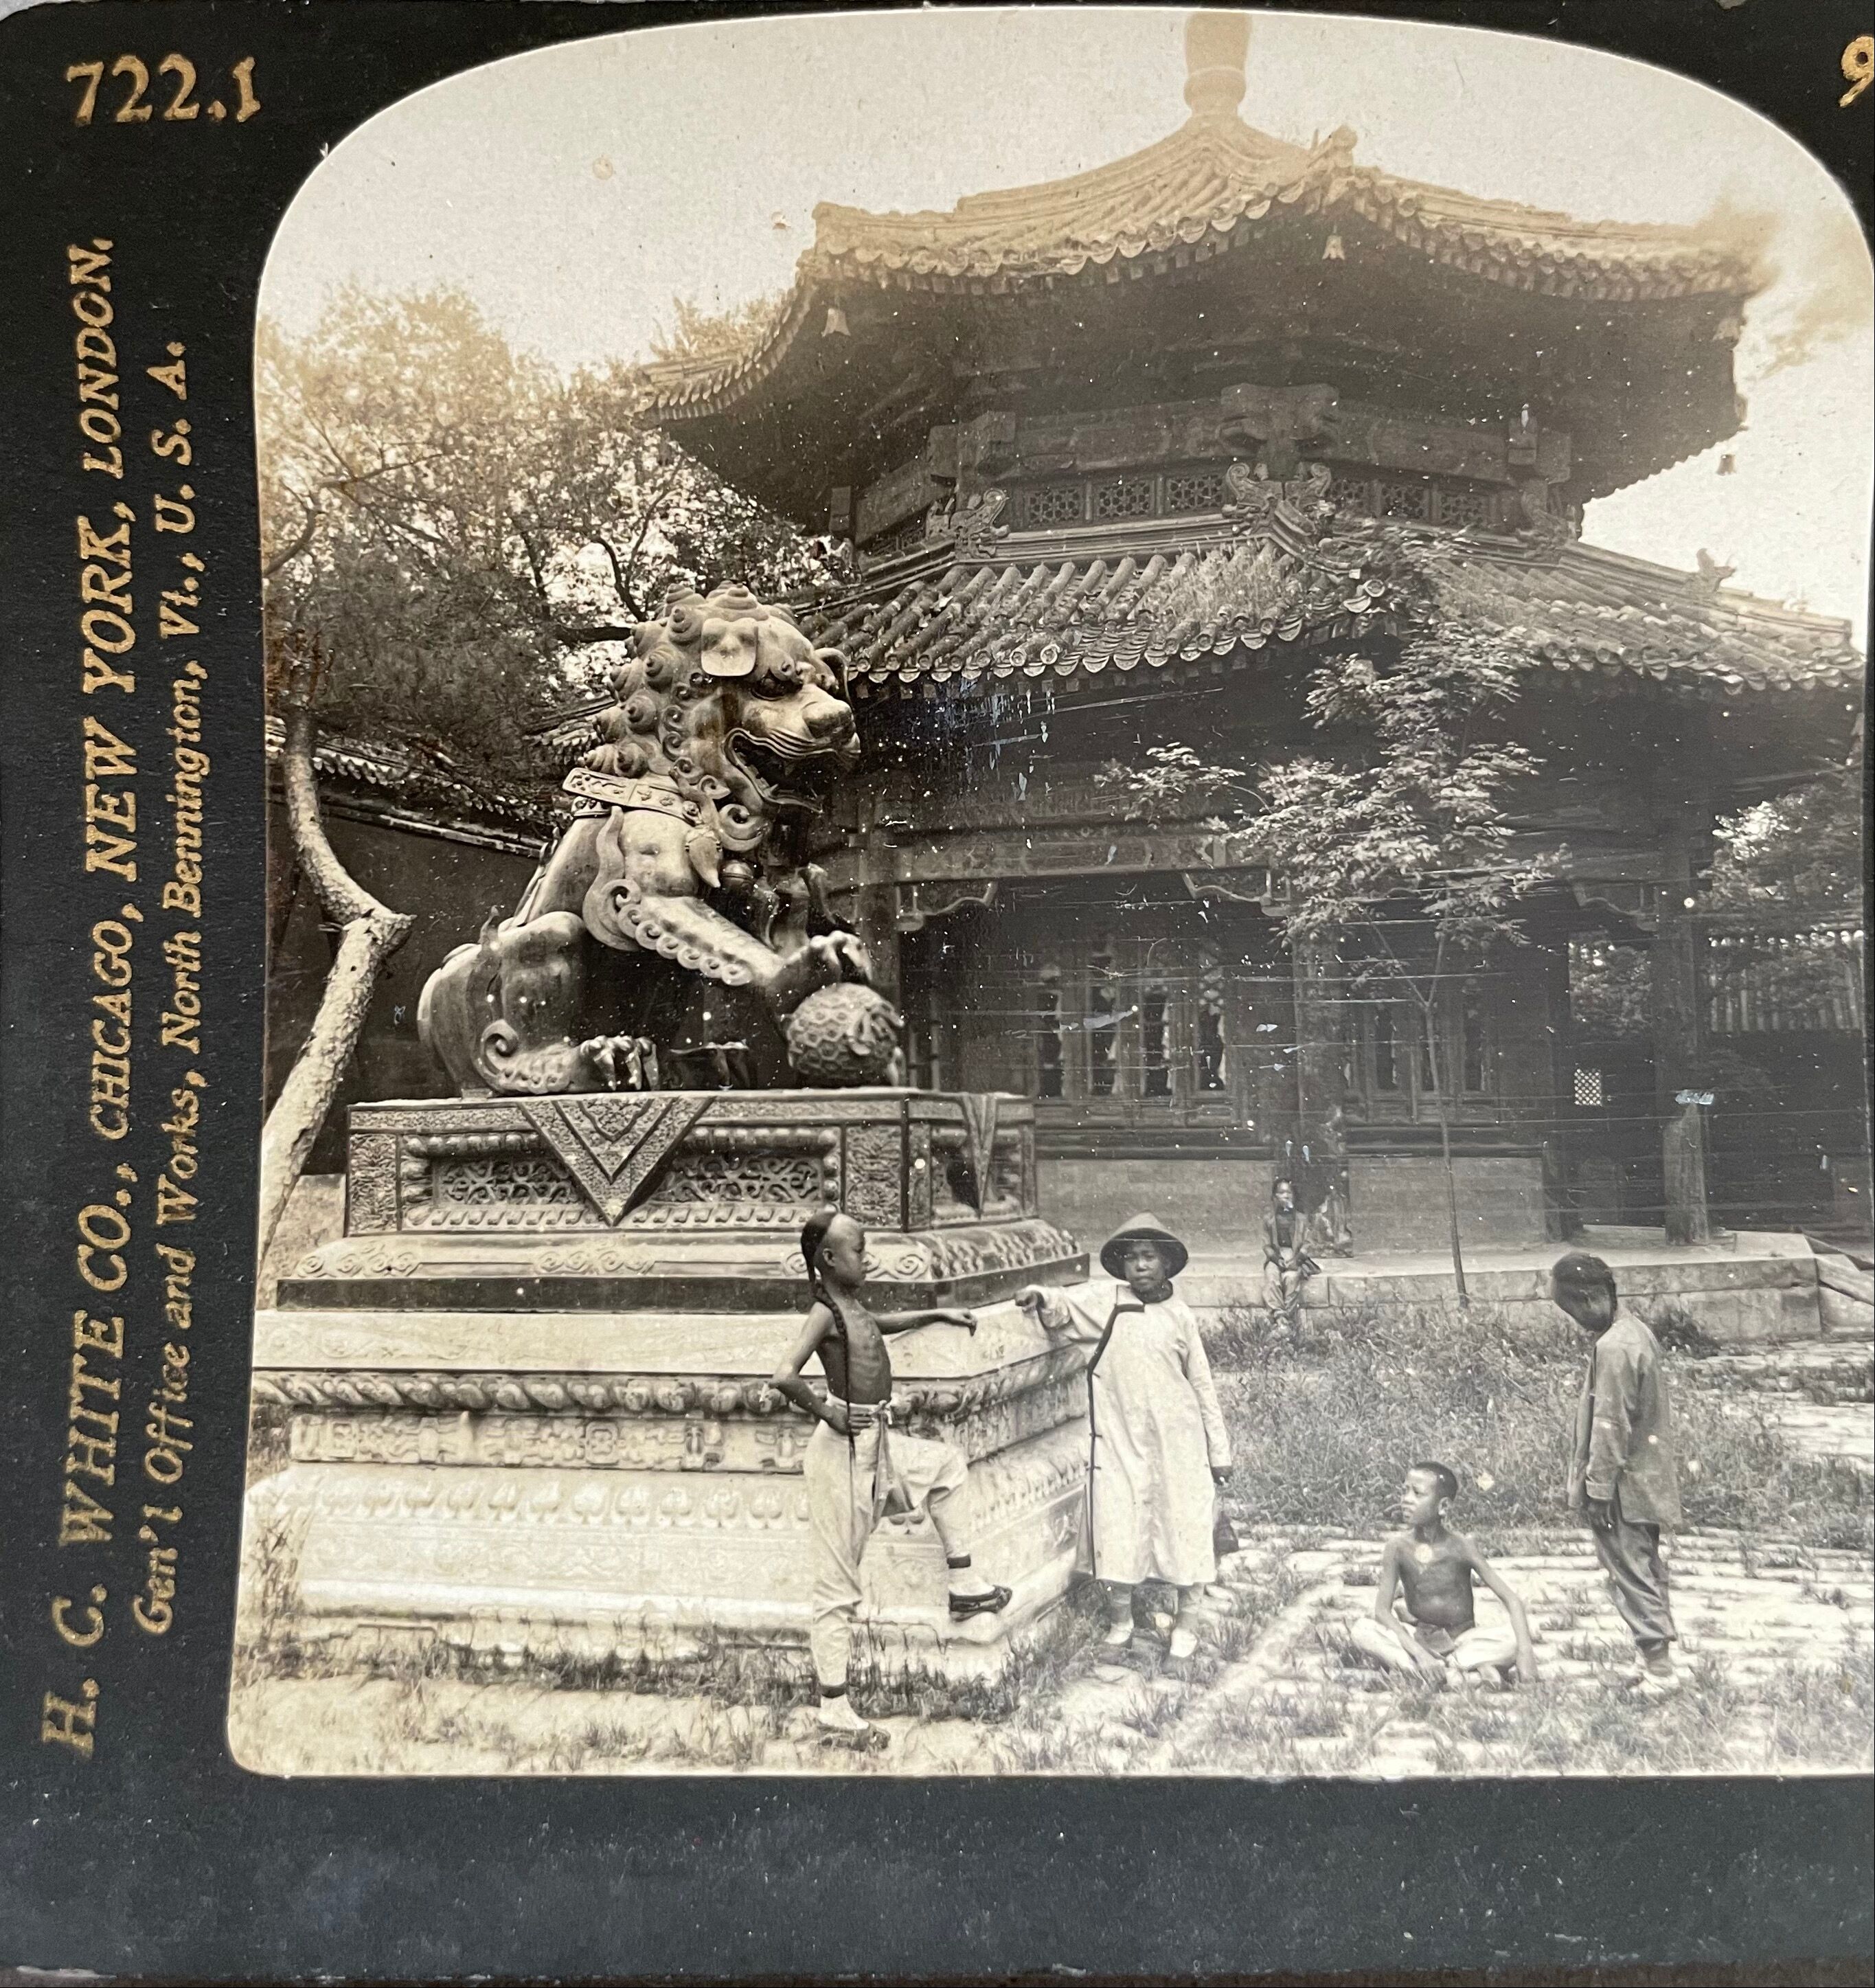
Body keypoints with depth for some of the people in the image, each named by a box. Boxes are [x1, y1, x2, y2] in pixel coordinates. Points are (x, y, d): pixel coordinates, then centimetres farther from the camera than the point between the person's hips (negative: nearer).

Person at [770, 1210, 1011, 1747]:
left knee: (943, 1466, 27)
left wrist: (939, 1315, 29)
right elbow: (784, 1377, -33)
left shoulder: (851, 1306, 7)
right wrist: (829, 1415, -20)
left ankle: (964, 1587, 33)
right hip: (846, 1449, -9)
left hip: (877, 1442, 9)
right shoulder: (825, 1312, -19)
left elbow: (882, 1323, 32)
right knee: (838, 1583, -1)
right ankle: (834, 1712, 8)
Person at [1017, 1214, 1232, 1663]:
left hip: (1178, 1444, 1)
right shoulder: (1106, 1309, -1)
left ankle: (1187, 1625, 23)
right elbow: (1066, 1309, -11)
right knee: (1118, 1528, 4)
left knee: (1187, 1529, 6)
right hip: (1120, 1441, 0)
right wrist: (1041, 1297, -35)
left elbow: (1202, 1385, 5)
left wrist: (1219, 1450, 7)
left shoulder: (1179, 1317, 1)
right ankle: (1119, 1621, 24)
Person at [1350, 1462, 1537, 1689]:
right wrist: (1419, 1653, -30)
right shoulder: (1399, 1547, -13)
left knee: (1513, 1642, -29)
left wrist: (1525, 1651, -30)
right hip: (1419, 1639, 1)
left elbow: (1511, 1600, -15)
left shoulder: (1459, 1547, -15)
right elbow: (1382, 1610, -16)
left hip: (1462, 1639, -1)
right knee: (1363, 1631, -26)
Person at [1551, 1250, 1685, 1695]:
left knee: (1632, 1576, 1)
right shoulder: (1636, 1330, 6)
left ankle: (1660, 1671, 7)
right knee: (1647, 1570, 18)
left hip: (1624, 1489, -10)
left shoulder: (1612, 1348, -25)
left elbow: (1610, 1426, -23)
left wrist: (1598, 1488, -16)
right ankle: (1661, 1655, 28)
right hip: (1647, 1478, 10)